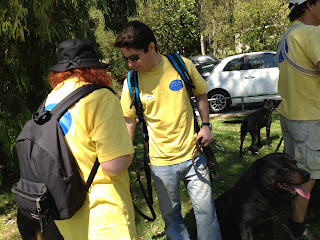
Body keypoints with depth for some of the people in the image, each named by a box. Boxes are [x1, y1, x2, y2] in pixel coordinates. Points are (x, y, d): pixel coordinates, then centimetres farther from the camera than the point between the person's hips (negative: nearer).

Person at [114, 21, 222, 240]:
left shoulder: (182, 65, -9)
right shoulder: (131, 83, -9)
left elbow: (201, 94, 8)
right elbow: (129, 123, 1)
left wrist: (206, 125, -4)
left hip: (192, 154, 1)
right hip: (161, 162, 0)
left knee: (206, 210, 12)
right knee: (171, 216, 14)